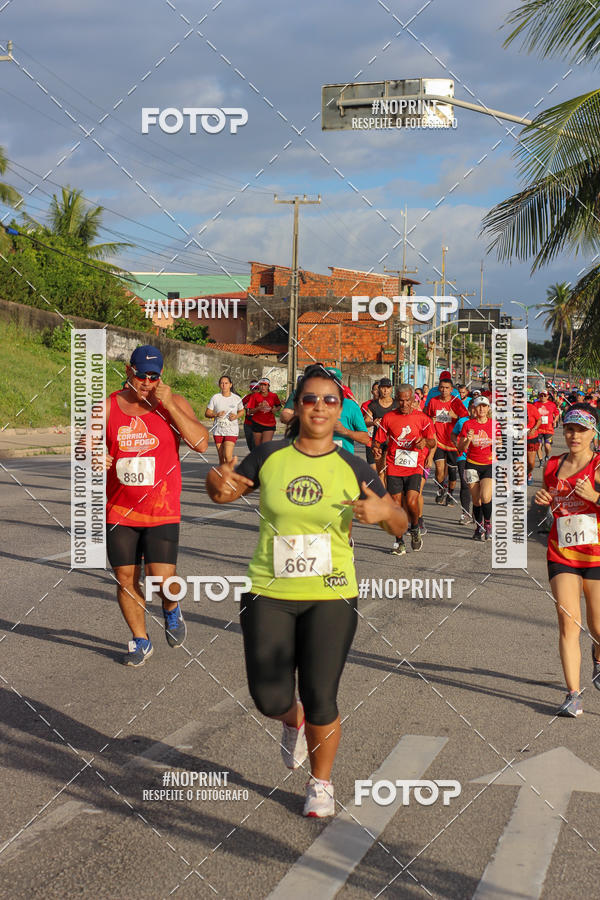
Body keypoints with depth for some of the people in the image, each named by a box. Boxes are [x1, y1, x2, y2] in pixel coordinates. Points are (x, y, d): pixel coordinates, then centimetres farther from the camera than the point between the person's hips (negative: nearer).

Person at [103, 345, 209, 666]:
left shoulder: (174, 403, -3)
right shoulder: (108, 407, 1)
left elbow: (201, 443, -14)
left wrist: (169, 405, -19)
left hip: (162, 511, -2)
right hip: (119, 511, 2)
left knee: (162, 580, -9)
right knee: (126, 580, 6)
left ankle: (171, 610, 27)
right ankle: (140, 640, 27)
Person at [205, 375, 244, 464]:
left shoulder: (237, 398, -1)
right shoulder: (215, 398, -1)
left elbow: (241, 411, 15)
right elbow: (207, 413, 2)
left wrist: (236, 416, -7)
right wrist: (216, 414, -18)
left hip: (231, 431, -2)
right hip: (218, 431, 2)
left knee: (228, 456, -16)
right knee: (221, 458, 8)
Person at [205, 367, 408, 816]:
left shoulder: (354, 469, -1)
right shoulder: (269, 457, 1)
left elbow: (400, 524, 4)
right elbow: (226, 491, 14)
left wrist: (383, 511, -20)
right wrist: (219, 482, -10)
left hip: (331, 597, -1)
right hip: (269, 594, 1)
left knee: (320, 700, -3)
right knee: (270, 698, -1)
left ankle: (322, 783, 24)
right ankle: (294, 721, 37)